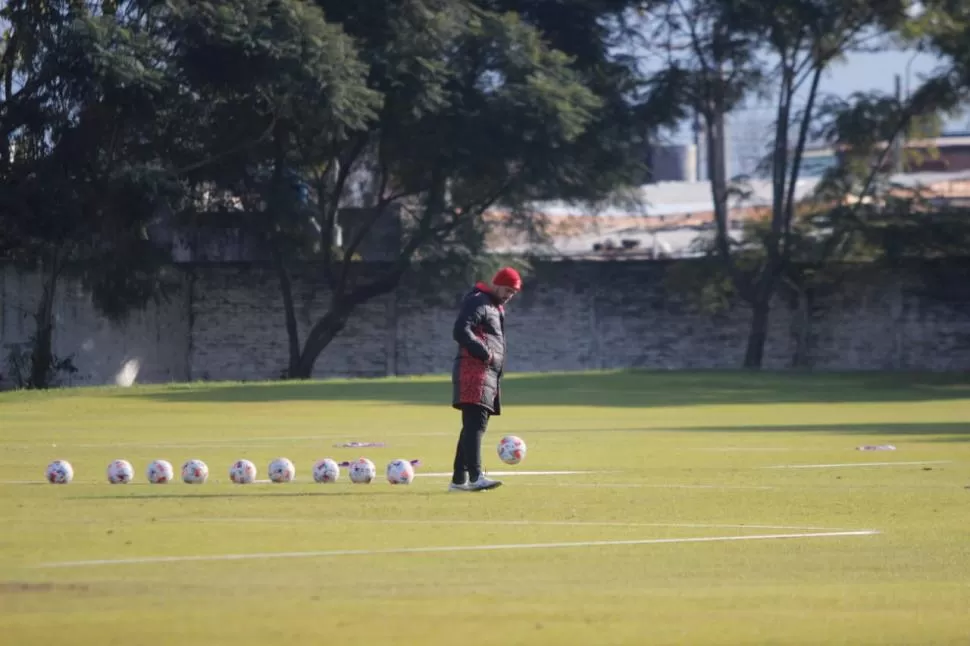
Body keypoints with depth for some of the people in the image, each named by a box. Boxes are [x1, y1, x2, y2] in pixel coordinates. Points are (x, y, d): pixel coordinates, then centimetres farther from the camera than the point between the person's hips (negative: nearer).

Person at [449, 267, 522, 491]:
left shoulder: (497, 307, 24)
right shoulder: (477, 303, -8)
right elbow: (461, 331, -19)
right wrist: (486, 354, -19)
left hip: (489, 374, 11)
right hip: (474, 371, -11)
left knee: (473, 426, 11)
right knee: (475, 424, -18)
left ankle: (459, 479, 14)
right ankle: (476, 477, -28)